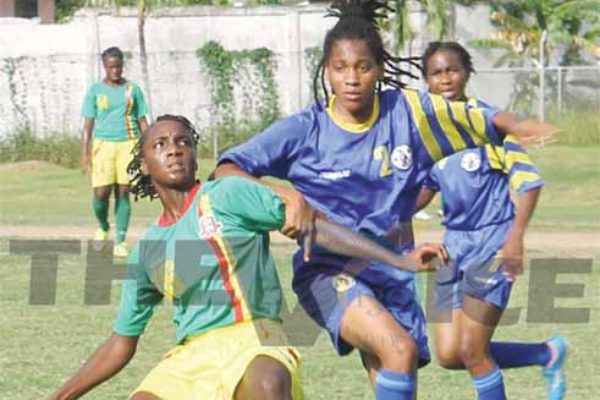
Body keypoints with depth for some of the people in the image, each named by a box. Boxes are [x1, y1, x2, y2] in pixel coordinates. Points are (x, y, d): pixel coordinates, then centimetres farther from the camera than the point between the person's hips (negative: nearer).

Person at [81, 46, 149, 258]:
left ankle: (120, 241, 2)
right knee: (101, 192, -11)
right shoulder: (95, 91, 5)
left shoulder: (132, 89, 8)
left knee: (123, 191, -2)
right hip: (103, 144, -1)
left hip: (128, 143, 1)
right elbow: (88, 123, 4)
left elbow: (142, 121, 11)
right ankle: (102, 226, 19)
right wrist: (84, 153, -3)